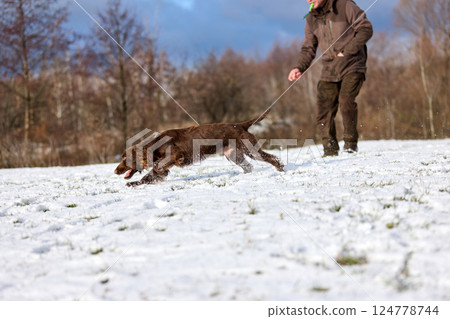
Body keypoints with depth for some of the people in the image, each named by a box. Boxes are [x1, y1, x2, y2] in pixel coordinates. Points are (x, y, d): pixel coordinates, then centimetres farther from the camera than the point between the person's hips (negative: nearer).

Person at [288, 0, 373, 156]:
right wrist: (300, 68, -4)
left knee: (346, 101, -22)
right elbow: (308, 48, 14)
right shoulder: (311, 19, 11)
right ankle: (330, 148, 3)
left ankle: (351, 143, -8)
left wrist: (347, 51, -14)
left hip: (352, 65, -5)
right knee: (324, 108, -7)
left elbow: (366, 29, -7)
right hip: (329, 69, 5)